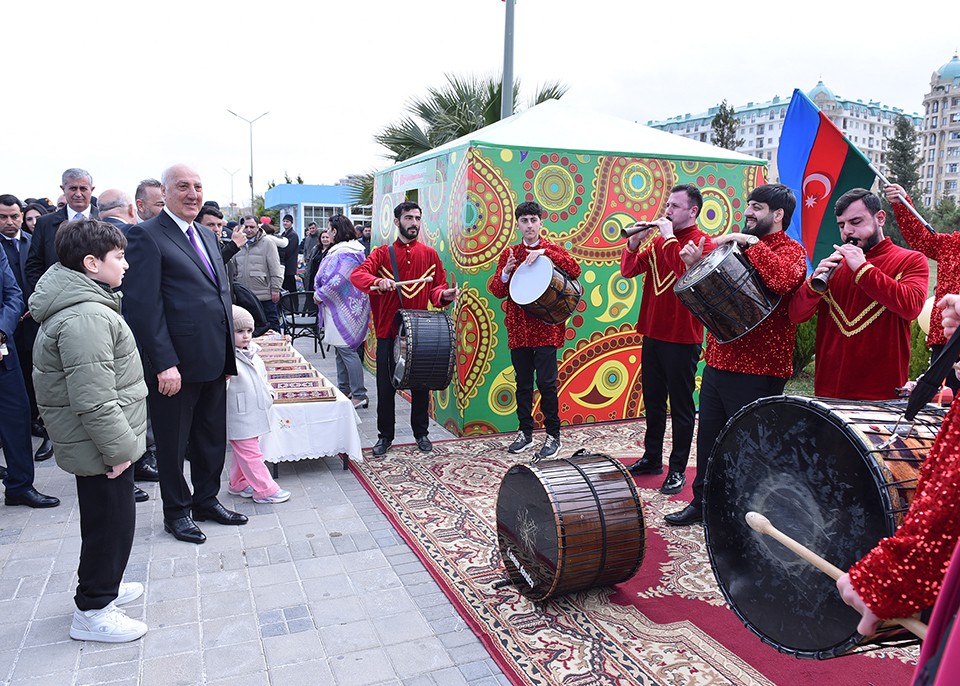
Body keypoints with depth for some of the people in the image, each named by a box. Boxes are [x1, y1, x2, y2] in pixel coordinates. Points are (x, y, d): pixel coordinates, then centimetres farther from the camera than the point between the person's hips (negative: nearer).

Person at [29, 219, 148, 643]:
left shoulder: (83, 302, 9)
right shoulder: (86, 317, -26)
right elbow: (94, 399, -29)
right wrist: (119, 447, -21)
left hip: (99, 443, 10)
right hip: (100, 446, -10)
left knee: (109, 519, 23)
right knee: (110, 521, 3)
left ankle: (103, 585, 41)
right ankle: (92, 611, 19)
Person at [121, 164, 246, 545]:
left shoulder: (206, 236, 14)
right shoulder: (147, 236, -10)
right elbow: (143, 306, -16)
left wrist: (228, 354, 13)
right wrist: (164, 364, -21)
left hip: (213, 362, 7)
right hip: (176, 366, -7)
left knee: (213, 437, 18)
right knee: (173, 442, 10)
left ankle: (206, 500, 36)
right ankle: (176, 512, 27)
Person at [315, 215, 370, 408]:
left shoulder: (345, 254, -20)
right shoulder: (339, 250, 15)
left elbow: (337, 282, -25)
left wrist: (319, 295, -12)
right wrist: (320, 293, 9)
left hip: (344, 309, -11)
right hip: (340, 307, 11)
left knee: (346, 350, -8)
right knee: (341, 348, 17)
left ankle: (360, 395, -4)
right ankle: (344, 389, 28)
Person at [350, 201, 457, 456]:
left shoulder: (429, 255, 7)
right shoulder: (383, 253, 1)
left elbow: (436, 286, 8)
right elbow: (357, 274, -13)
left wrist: (444, 294, -15)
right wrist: (377, 281, -33)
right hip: (388, 331, -1)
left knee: (421, 385, 11)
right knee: (386, 387, 6)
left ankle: (421, 433, 28)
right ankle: (385, 435, 21)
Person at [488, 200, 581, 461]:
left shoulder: (552, 249, 2)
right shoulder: (509, 254, 10)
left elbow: (575, 271, -15)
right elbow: (497, 290, 6)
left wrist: (546, 253, -22)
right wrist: (505, 273, -13)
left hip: (545, 328, -3)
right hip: (518, 329, 4)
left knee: (546, 383, -4)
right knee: (523, 383, 11)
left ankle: (553, 436, 9)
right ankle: (525, 432, 23)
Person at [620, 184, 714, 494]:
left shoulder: (703, 242, -9)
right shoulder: (658, 240, 11)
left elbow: (688, 273, -28)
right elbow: (628, 270, 8)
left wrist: (669, 238, -20)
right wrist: (634, 241, -6)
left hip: (682, 339, -7)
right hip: (652, 334, 7)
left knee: (681, 406, 4)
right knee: (653, 401, 17)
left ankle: (677, 469, 14)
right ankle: (652, 458, 31)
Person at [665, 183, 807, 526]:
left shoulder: (790, 250, -7)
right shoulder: (737, 245, 15)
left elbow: (783, 280, -32)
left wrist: (751, 243, -23)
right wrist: (696, 264, 4)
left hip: (757, 370, -8)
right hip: (718, 360, 8)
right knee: (709, 436, 16)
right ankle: (702, 502, 31)